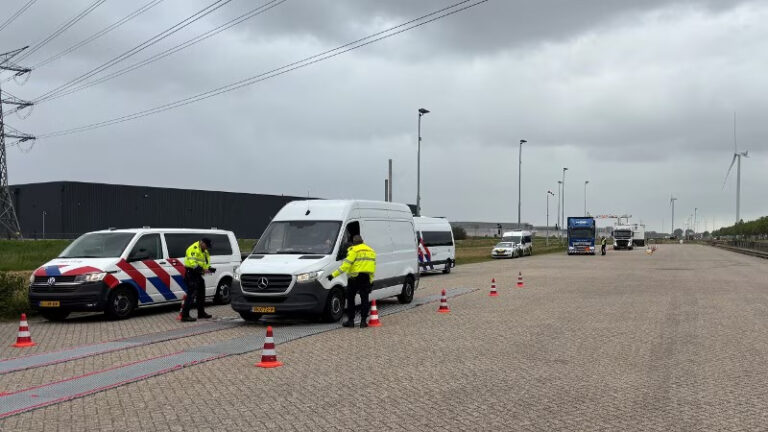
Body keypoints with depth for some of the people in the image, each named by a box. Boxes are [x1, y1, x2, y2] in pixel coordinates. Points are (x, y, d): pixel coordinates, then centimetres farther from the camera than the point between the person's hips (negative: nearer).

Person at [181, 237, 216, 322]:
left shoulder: (204, 251, 16)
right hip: (191, 274, -10)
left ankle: (201, 313, 29)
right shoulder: (193, 248, -16)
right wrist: (202, 269, -31)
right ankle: (184, 315, -14)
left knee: (201, 294, 17)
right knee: (191, 294, -14)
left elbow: (205, 262, 22)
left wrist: (209, 268, 1)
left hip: (198, 274, 10)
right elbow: (192, 263, -26)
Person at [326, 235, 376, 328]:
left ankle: (350, 320, 7)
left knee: (350, 299, 6)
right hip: (366, 278, 5)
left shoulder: (354, 250, -5)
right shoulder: (371, 251, 17)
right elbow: (373, 267, 17)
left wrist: (334, 275, -14)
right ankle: (363, 321, 6)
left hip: (355, 277, -5)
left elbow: (346, 264, -14)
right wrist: (371, 280, 22)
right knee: (364, 299, 9)